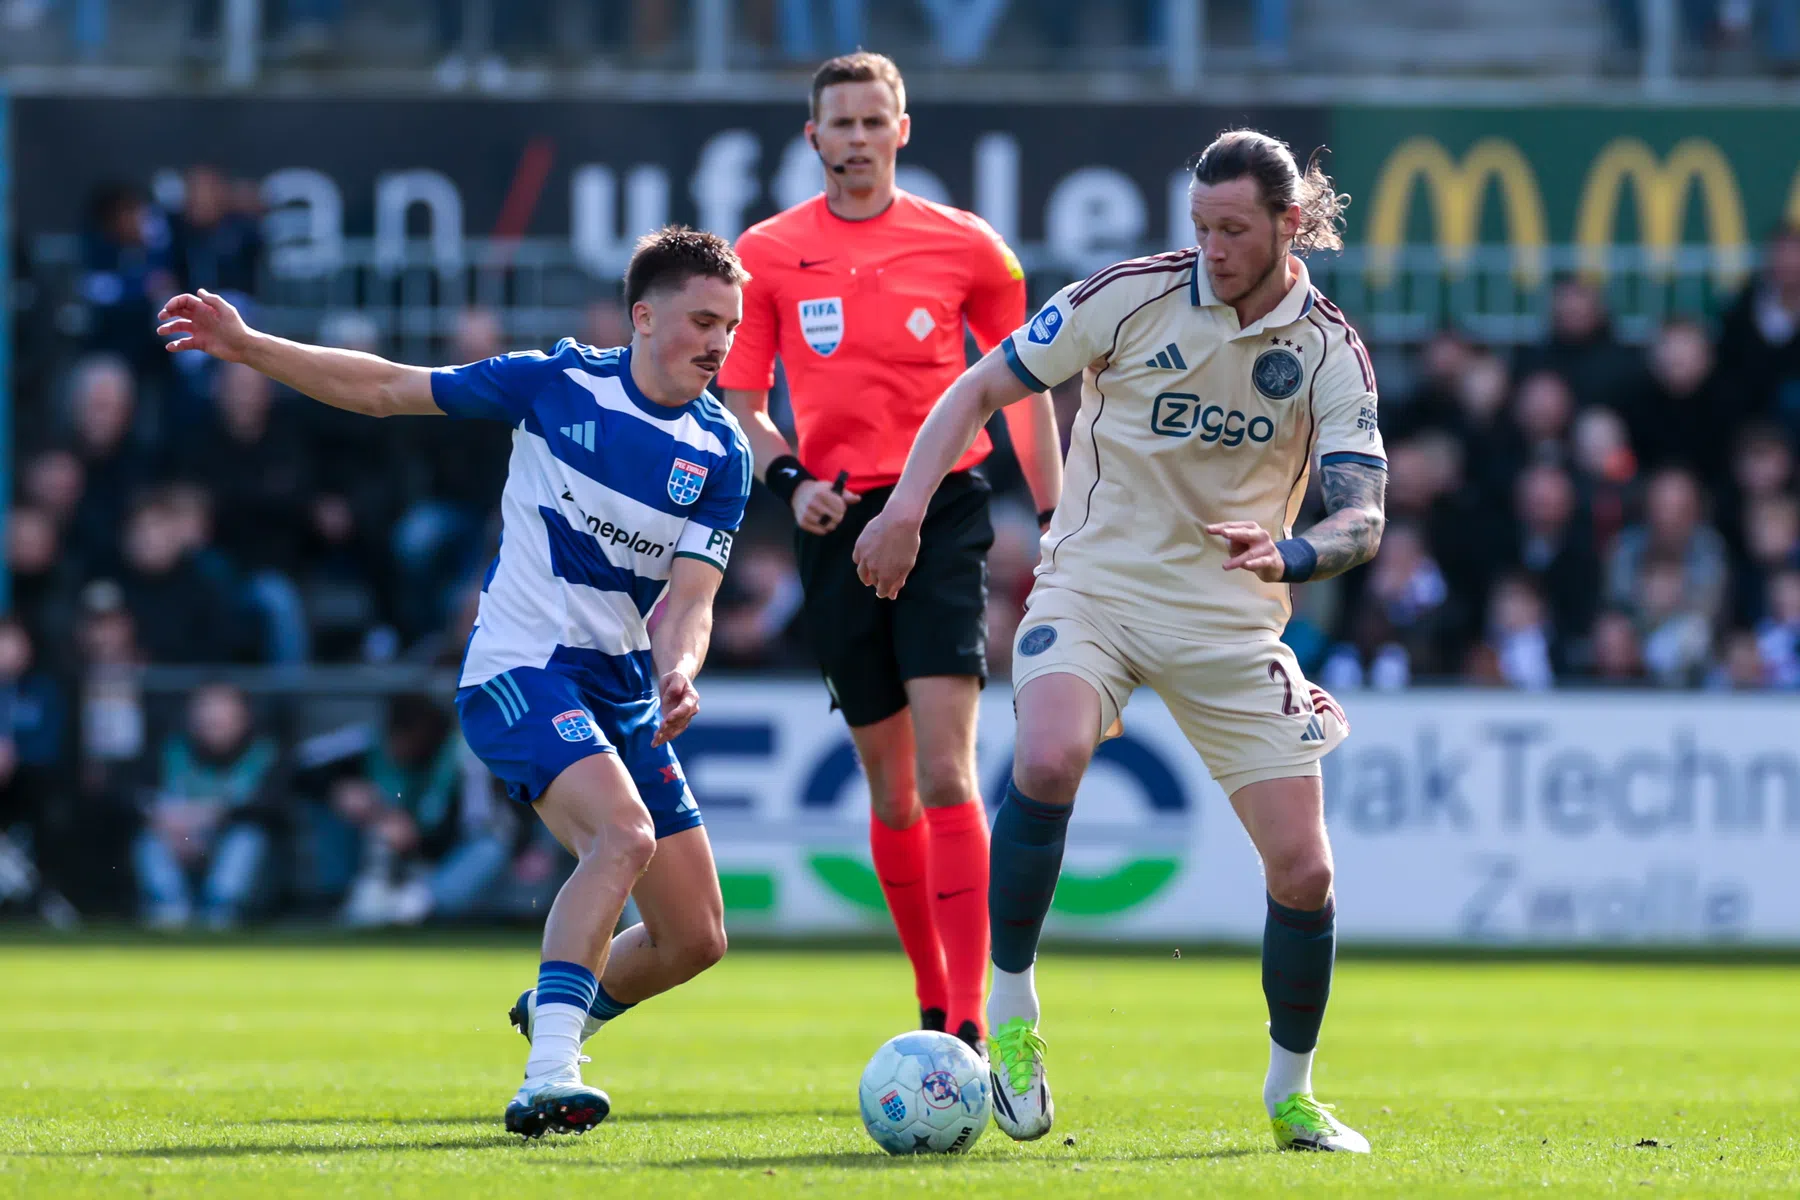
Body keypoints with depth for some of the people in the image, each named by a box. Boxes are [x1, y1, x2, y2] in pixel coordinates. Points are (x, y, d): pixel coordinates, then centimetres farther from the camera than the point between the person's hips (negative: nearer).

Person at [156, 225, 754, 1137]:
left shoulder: (721, 454, 1)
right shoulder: (559, 384, -6)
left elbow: (689, 598, -5)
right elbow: (386, 390, 3)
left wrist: (678, 674, -27)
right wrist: (246, 346, -2)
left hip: (622, 685, 5)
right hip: (519, 669, -5)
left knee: (694, 938, 4)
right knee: (624, 832, -32)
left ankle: (552, 1020, 34)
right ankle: (548, 1078, -38)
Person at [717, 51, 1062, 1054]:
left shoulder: (966, 245, 3)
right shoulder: (767, 255, 6)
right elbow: (740, 399, 11)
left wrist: (1055, 521, 10)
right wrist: (789, 477, -8)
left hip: (943, 510, -2)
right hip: (840, 521, 2)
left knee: (945, 773, -15)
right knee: (890, 786, 7)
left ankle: (969, 1027, -19)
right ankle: (934, 1005, 22)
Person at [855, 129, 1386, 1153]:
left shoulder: (1331, 350, -5)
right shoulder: (1133, 296, -8)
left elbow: (1363, 519, -11)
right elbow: (983, 388, 0)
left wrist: (1288, 552, -33)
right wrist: (908, 503, -13)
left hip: (1231, 620, 2)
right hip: (1093, 586, -2)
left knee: (1303, 868, -5)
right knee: (1049, 759, -32)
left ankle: (1291, 1092, 18)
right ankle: (1011, 1013, -18)